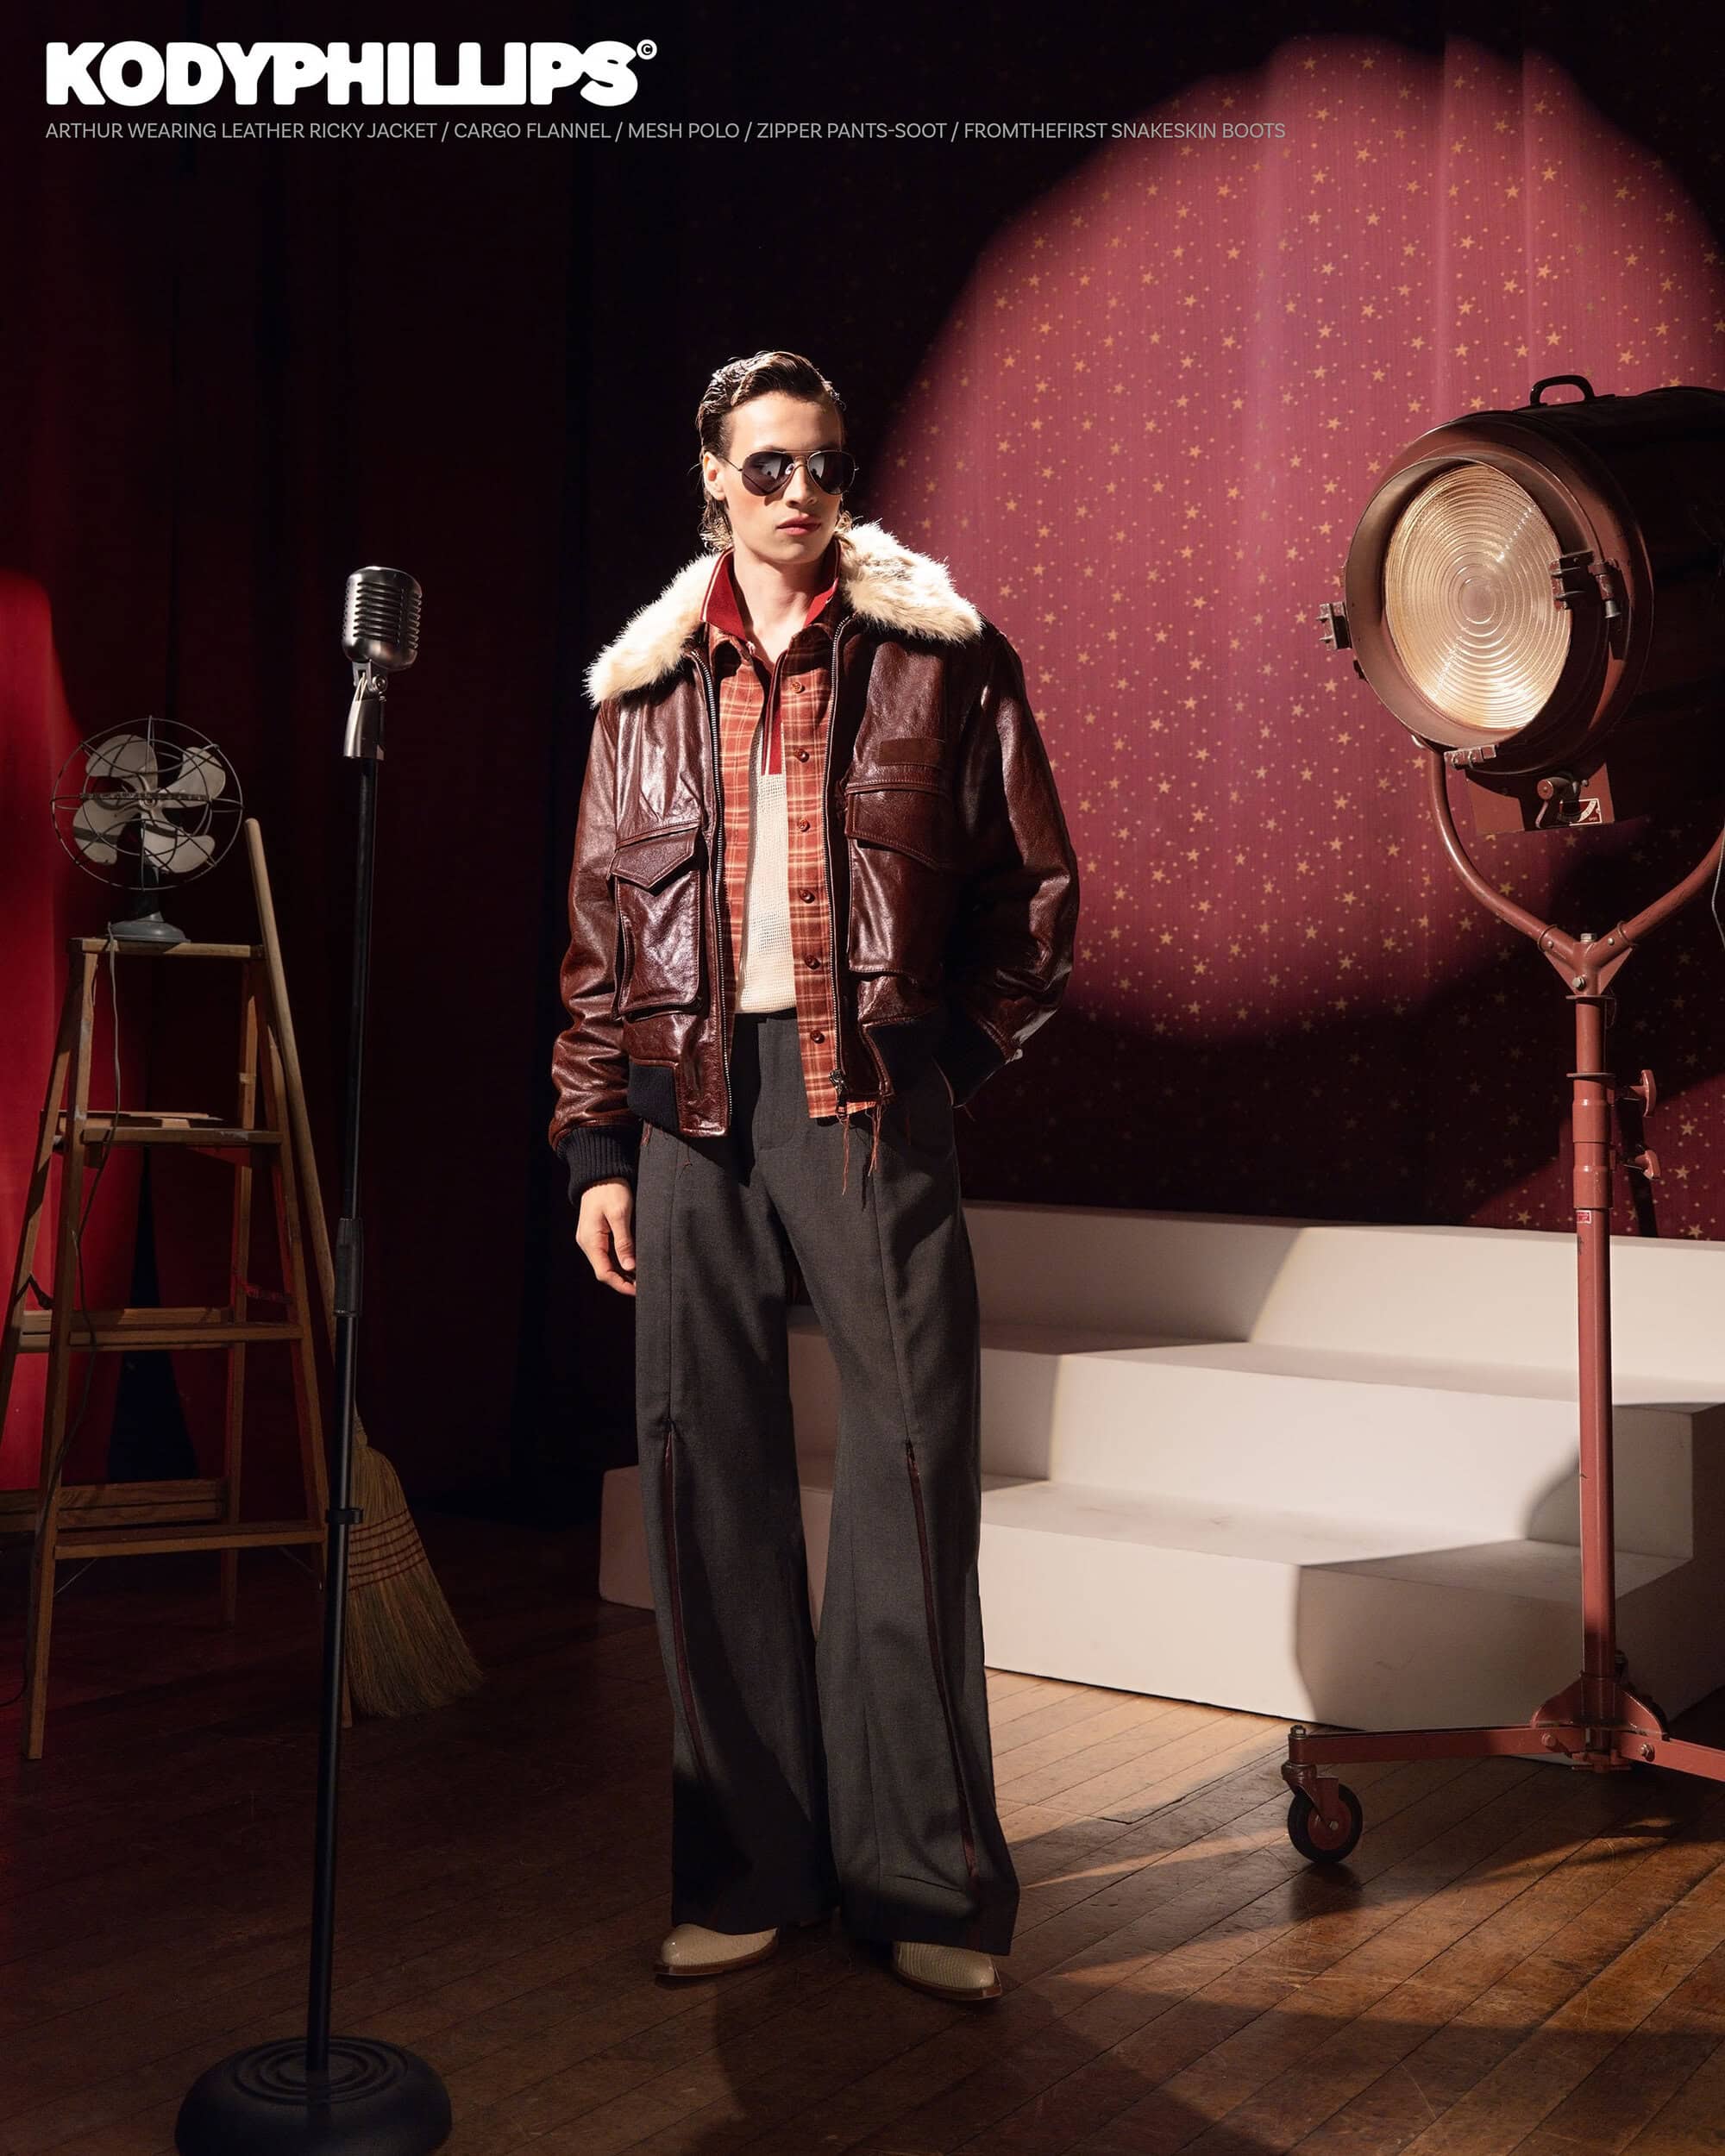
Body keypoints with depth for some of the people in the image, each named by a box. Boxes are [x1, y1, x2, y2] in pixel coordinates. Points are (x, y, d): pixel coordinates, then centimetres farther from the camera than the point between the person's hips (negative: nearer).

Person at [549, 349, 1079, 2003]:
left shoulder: (942, 659, 7)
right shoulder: (643, 687, 14)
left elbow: (1034, 892, 9)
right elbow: (602, 931, 14)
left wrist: (947, 1057, 2)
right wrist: (597, 1143, 8)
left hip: (872, 1099, -2)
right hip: (689, 1104, 3)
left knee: (914, 1456, -3)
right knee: (704, 1468, 3)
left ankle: (924, 1874, 10)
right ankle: (744, 1869, 16)